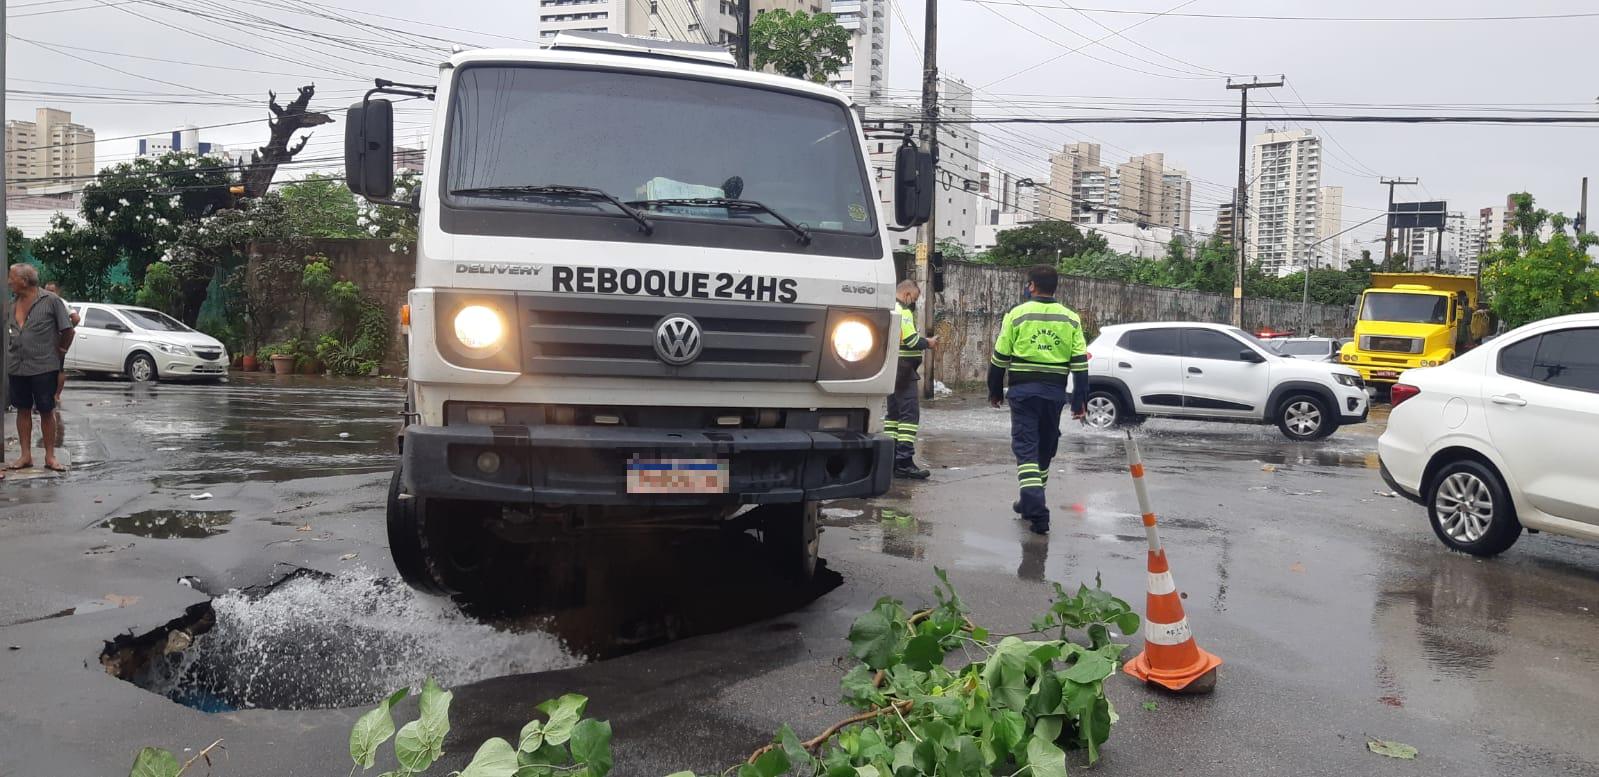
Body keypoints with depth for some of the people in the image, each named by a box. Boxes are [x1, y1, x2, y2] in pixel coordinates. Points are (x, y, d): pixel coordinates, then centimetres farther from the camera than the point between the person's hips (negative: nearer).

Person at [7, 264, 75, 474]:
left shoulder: (50, 300, -8)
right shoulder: (13, 305, 9)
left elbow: (67, 330, -4)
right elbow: (13, 331, 21)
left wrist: (60, 351, 3)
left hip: (43, 367, -5)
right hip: (17, 367, 5)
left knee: (46, 410, 2)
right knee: (23, 409, 9)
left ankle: (50, 456, 9)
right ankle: (26, 456, 15)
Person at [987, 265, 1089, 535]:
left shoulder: (1017, 314, -2)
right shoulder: (1070, 318, 6)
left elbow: (1000, 358, -1)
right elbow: (1080, 363, 3)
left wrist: (995, 391, 12)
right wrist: (1080, 400, 7)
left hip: (1023, 390, -3)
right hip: (1055, 391, 3)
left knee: (1026, 447, -4)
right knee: (1045, 447, 17)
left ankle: (1035, 509, -18)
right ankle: (1031, 501, 32)